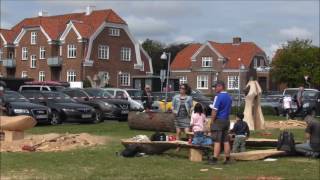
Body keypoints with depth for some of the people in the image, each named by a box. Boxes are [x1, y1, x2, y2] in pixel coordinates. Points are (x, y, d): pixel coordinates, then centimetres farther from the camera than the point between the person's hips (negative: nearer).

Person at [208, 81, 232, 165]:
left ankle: (214, 159, -7)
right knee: (226, 141, 10)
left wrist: (212, 121, -10)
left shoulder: (218, 96, -14)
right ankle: (227, 159, 12)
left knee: (217, 141, -7)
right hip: (226, 120, 8)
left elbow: (214, 110, -16)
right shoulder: (229, 97, 12)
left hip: (218, 120, -8)